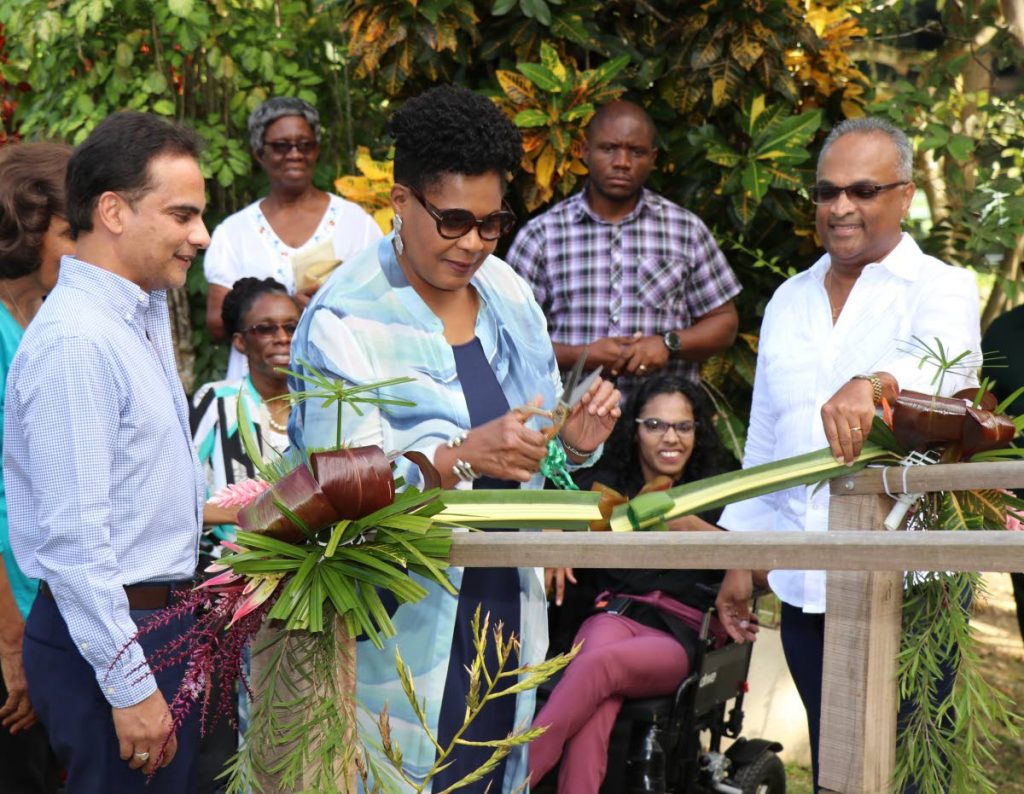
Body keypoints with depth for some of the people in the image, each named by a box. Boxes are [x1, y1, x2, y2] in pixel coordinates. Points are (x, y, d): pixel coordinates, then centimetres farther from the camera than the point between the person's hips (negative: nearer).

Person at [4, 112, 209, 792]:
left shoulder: (149, 312, 10)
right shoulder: (75, 342, -21)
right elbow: (72, 540, -24)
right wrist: (131, 688, -22)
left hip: (161, 619, 10)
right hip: (109, 640, -10)